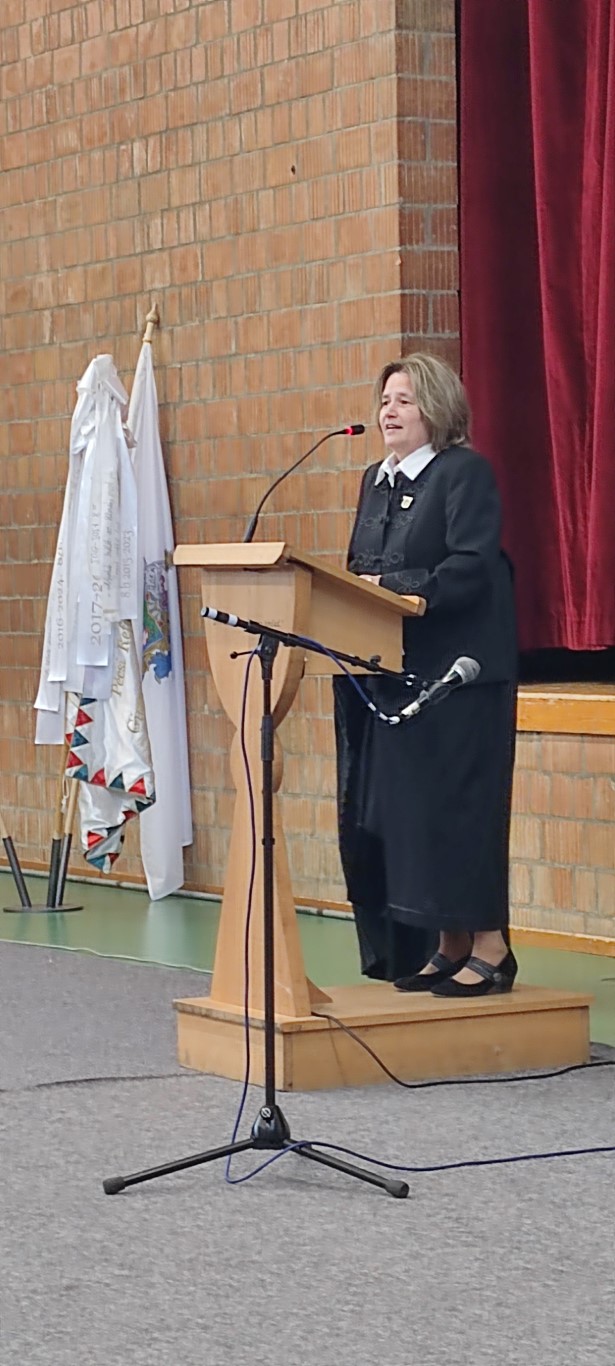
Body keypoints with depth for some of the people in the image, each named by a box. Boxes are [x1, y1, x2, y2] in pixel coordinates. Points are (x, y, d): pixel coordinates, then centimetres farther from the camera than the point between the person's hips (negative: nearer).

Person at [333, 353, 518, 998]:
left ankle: (488, 947, -1)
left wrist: (387, 586, -22)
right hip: (388, 672, 8)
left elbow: (470, 571, -18)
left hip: (455, 672, -8)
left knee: (453, 805, -8)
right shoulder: (376, 481, 17)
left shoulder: (466, 473, -8)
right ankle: (447, 946, 15)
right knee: (387, 812, 7)